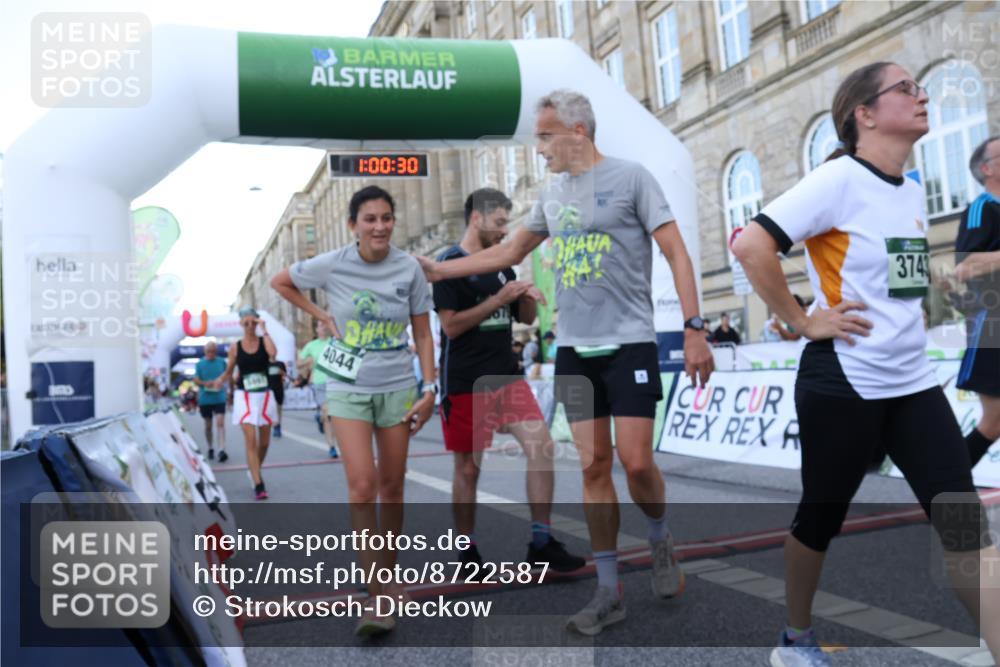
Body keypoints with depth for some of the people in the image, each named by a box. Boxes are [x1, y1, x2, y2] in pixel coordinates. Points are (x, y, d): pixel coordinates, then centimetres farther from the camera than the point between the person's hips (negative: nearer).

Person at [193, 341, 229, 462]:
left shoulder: (222, 362, 3)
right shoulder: (200, 363, 2)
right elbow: (196, 380, 1)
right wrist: (205, 383, -18)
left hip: (219, 398, -1)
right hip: (205, 398, 1)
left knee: (220, 423, -14)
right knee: (208, 425, 12)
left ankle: (222, 450, -19)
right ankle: (210, 449, 28)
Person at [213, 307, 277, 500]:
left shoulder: (264, 340, 0)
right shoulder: (235, 347, 1)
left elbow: (273, 354, -23)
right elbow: (228, 372, 9)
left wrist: (264, 330, -16)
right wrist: (219, 382, -11)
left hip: (265, 395, 1)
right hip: (245, 397, -1)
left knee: (264, 442, 11)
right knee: (250, 441, -12)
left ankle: (255, 472, 36)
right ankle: (258, 485, -10)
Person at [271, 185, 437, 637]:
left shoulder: (409, 268, -5)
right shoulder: (332, 265, -7)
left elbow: (422, 334, 1)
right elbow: (280, 282, 10)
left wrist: (430, 389, -5)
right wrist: (322, 316, 2)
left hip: (397, 387, 2)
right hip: (349, 388, -1)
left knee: (391, 486, 9)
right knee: (362, 486, -12)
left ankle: (389, 578, 28)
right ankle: (376, 597, -4)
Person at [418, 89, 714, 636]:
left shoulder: (631, 177, -3)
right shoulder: (552, 194, 13)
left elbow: (675, 252, -6)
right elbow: (509, 252, 23)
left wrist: (693, 329, -14)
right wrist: (440, 270, 20)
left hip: (629, 344, -5)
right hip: (574, 349, 5)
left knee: (635, 463, -7)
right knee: (593, 467, 4)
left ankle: (660, 543, 26)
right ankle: (608, 592, 14)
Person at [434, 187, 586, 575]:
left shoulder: (502, 265, 13)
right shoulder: (449, 263, -7)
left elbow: (526, 319, 18)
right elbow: (451, 325, -17)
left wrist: (525, 298, -3)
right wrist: (498, 299, -19)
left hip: (508, 377, 6)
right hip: (466, 384, -6)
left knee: (542, 447, -6)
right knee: (468, 468, 4)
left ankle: (541, 543, 3)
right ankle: (467, 551, 19)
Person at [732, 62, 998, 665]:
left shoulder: (913, 191, 11)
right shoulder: (840, 179, -13)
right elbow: (752, 246, -23)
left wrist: (906, 325, 12)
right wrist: (803, 322, -17)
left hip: (913, 381, 7)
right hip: (844, 382, -7)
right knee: (822, 516, 10)